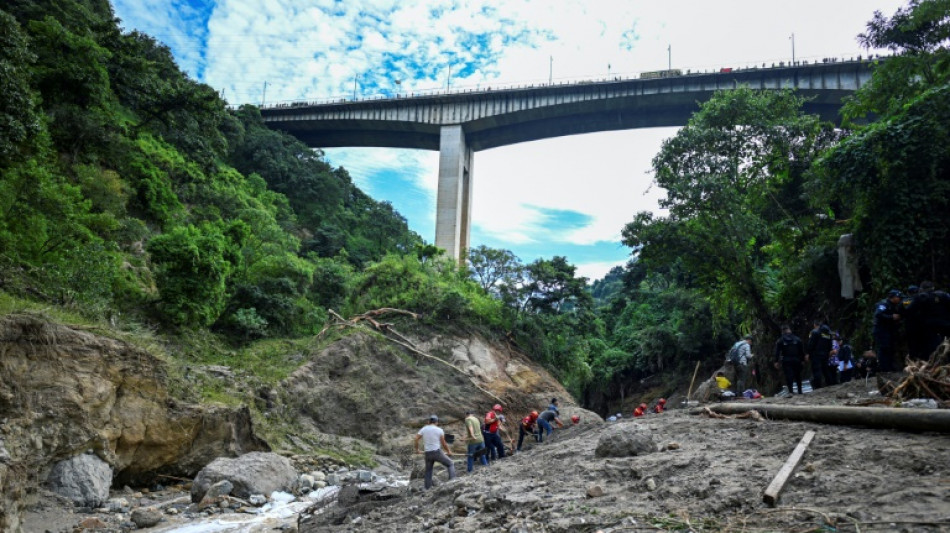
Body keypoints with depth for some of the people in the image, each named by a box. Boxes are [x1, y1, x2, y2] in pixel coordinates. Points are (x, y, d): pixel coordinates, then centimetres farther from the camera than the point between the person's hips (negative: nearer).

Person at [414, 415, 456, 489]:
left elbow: (416, 440, 0)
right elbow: (444, 444, 3)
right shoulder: (439, 430, -2)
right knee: (450, 464, 12)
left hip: (428, 454, 3)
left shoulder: (423, 429, 6)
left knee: (428, 471, 18)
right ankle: (452, 480, -3)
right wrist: (449, 451, 19)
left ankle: (428, 488, 17)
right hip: (437, 452, -3)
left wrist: (417, 450, 17)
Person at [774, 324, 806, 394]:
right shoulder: (797, 339, 6)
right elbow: (802, 351, 6)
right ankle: (800, 391, 18)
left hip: (786, 361, -2)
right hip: (796, 360, 2)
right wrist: (802, 360, 10)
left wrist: (776, 361, -2)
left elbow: (777, 352, -4)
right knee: (798, 375, 14)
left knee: (788, 376, -6)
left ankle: (791, 391, -17)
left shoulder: (780, 340, -1)